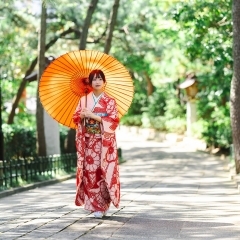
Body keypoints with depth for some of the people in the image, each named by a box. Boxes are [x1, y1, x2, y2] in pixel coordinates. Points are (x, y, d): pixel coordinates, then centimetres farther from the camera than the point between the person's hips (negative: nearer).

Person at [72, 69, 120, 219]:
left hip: (104, 142, -3)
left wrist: (93, 116, -14)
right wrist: (82, 115, -12)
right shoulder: (84, 100, 10)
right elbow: (75, 118, 11)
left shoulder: (110, 101, 1)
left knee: (103, 171, -6)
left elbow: (114, 121, -9)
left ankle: (102, 206, 0)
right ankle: (95, 205, 6)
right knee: (90, 171, -2)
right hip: (88, 142, 3)